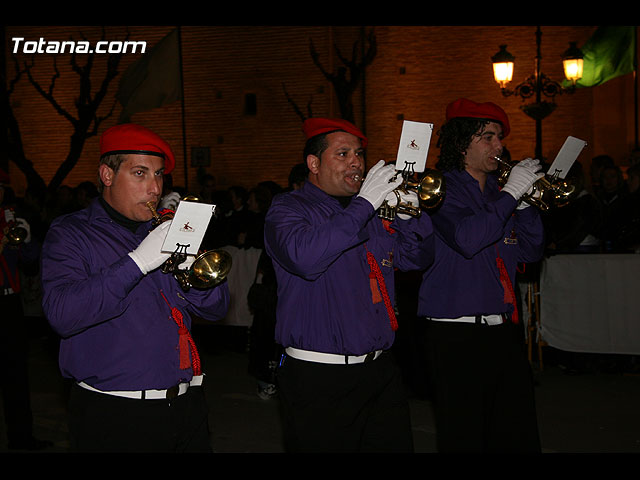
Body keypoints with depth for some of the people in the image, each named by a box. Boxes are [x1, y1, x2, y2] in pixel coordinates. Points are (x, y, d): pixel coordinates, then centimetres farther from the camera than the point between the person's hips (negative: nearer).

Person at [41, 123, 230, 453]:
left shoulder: (166, 231, 13)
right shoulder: (70, 234, -3)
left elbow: (216, 309, 10)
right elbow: (62, 314, -20)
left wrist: (189, 267, -10)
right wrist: (137, 262, -23)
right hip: (114, 414, -5)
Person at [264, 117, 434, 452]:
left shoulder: (375, 210, 17)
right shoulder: (288, 208, -4)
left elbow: (416, 258, 18)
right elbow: (304, 257, -25)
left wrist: (410, 215, -2)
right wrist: (363, 205, -22)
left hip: (381, 372, 6)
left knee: (396, 446, 8)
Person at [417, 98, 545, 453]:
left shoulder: (497, 192, 15)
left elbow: (530, 253, 14)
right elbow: (466, 238, -22)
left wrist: (527, 202, 0)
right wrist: (510, 193, -15)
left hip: (505, 331, 7)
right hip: (456, 337, -7)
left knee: (519, 437, 9)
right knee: (464, 439, -3)